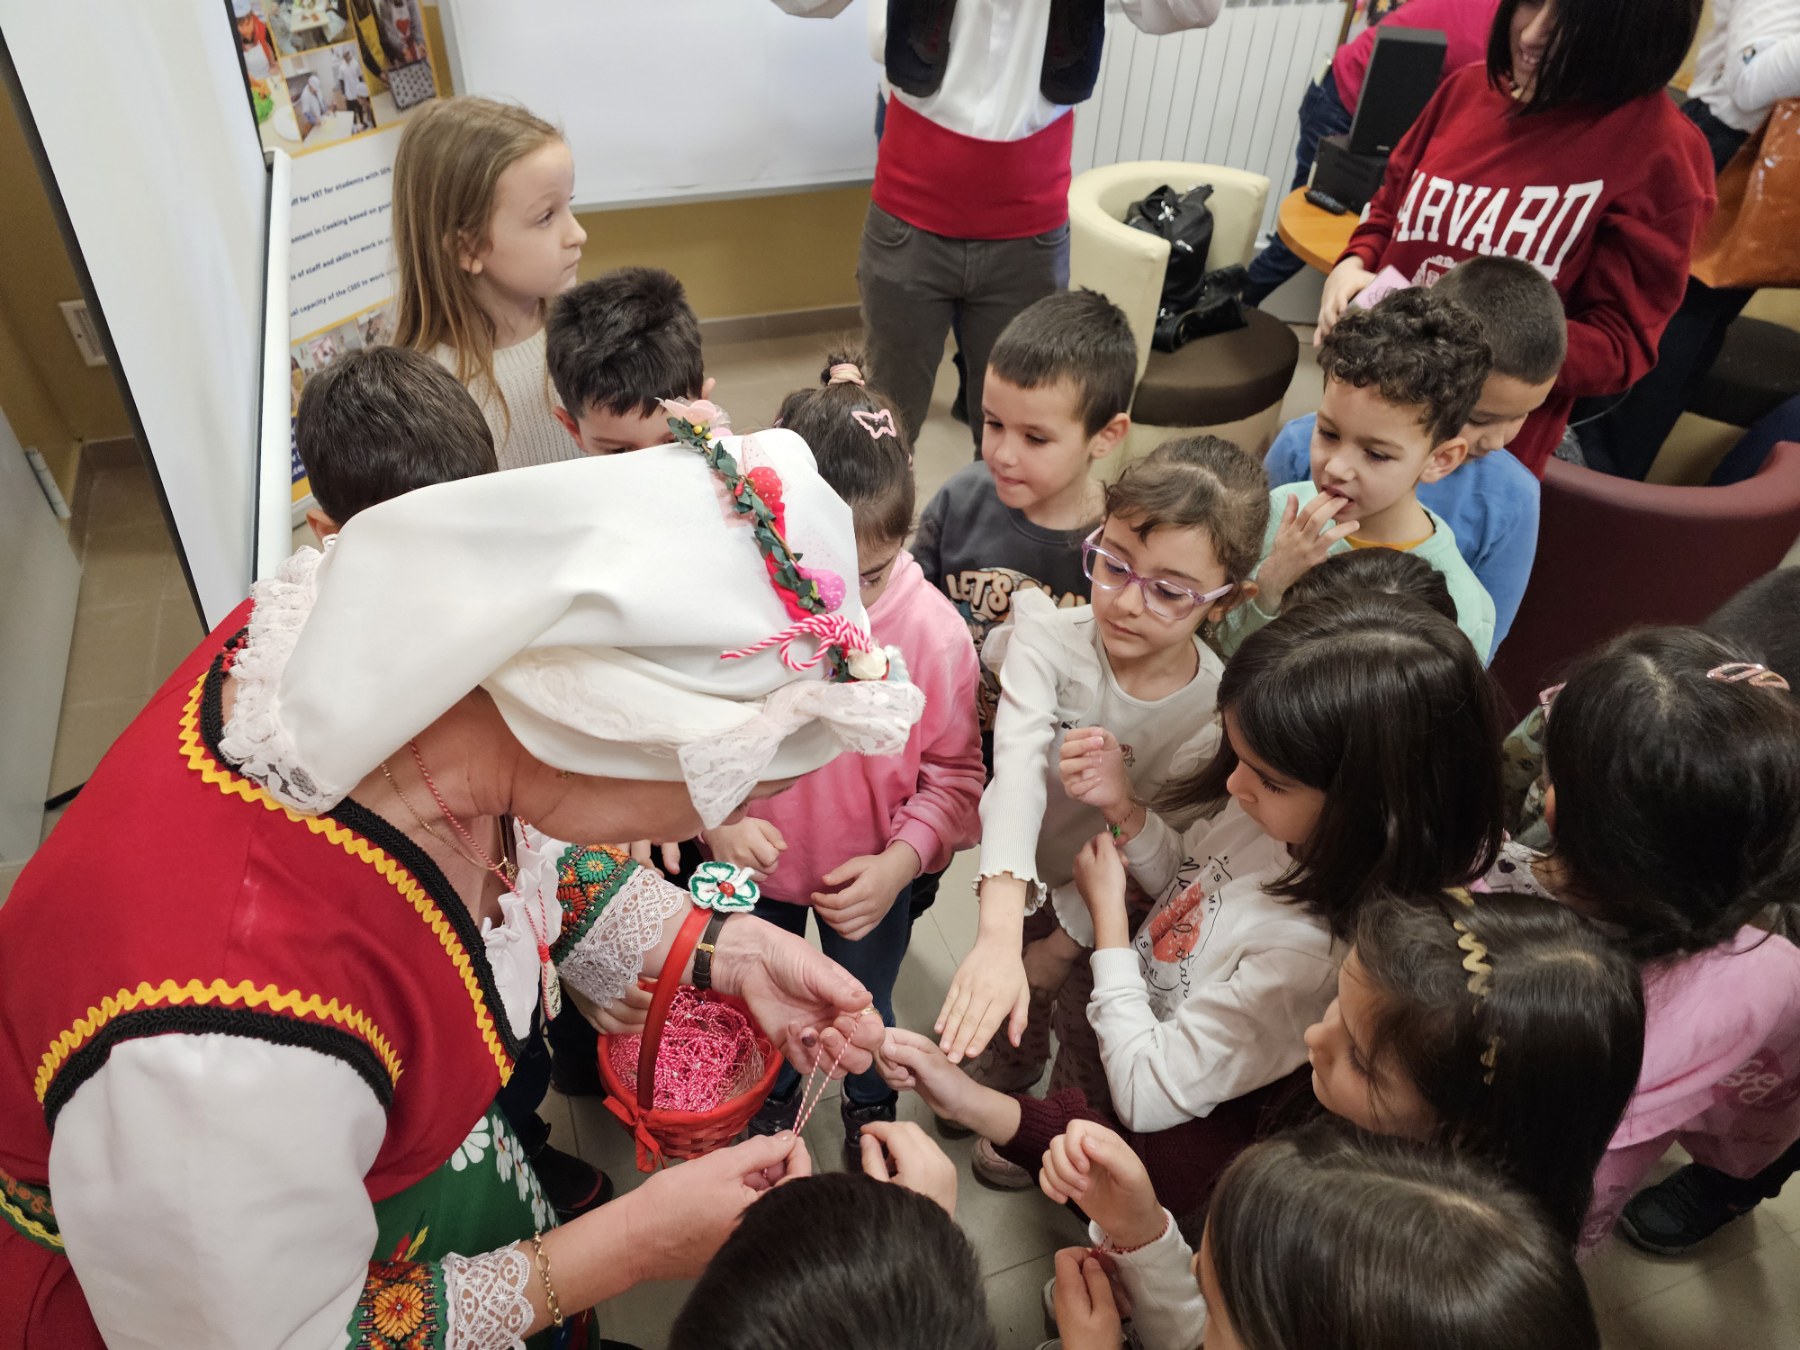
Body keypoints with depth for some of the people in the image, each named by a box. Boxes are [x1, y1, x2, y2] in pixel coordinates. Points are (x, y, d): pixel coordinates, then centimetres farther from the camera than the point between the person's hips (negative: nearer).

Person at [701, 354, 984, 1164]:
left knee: (864, 1008, 27)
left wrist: (898, 863, -25)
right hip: (756, 868, 1)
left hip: (870, 879, -1)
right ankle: (772, 1103, 64)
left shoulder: (933, 631, -26)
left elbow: (953, 775, -14)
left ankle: (871, 1108, 62)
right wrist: (714, 818, -27)